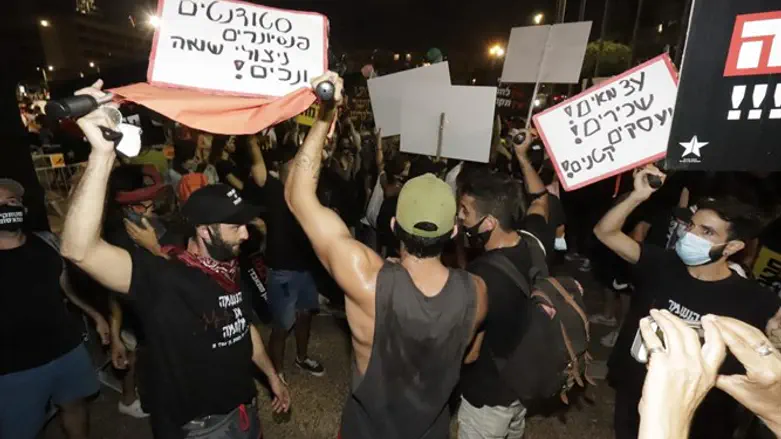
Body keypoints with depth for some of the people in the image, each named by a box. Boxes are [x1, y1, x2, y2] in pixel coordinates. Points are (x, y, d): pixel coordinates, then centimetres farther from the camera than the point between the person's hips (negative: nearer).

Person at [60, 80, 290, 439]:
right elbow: (80, 251, -39)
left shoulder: (228, 272, 0)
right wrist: (103, 154, -47)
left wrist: (272, 377, 20)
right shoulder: (160, 275, -23)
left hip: (243, 410, 7)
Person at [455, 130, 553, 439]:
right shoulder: (535, 242, -15)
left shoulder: (481, 276, -36)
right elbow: (540, 200, 9)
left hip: (489, 395, -7)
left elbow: (467, 351, -26)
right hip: (524, 382, 7)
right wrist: (522, 156, 12)